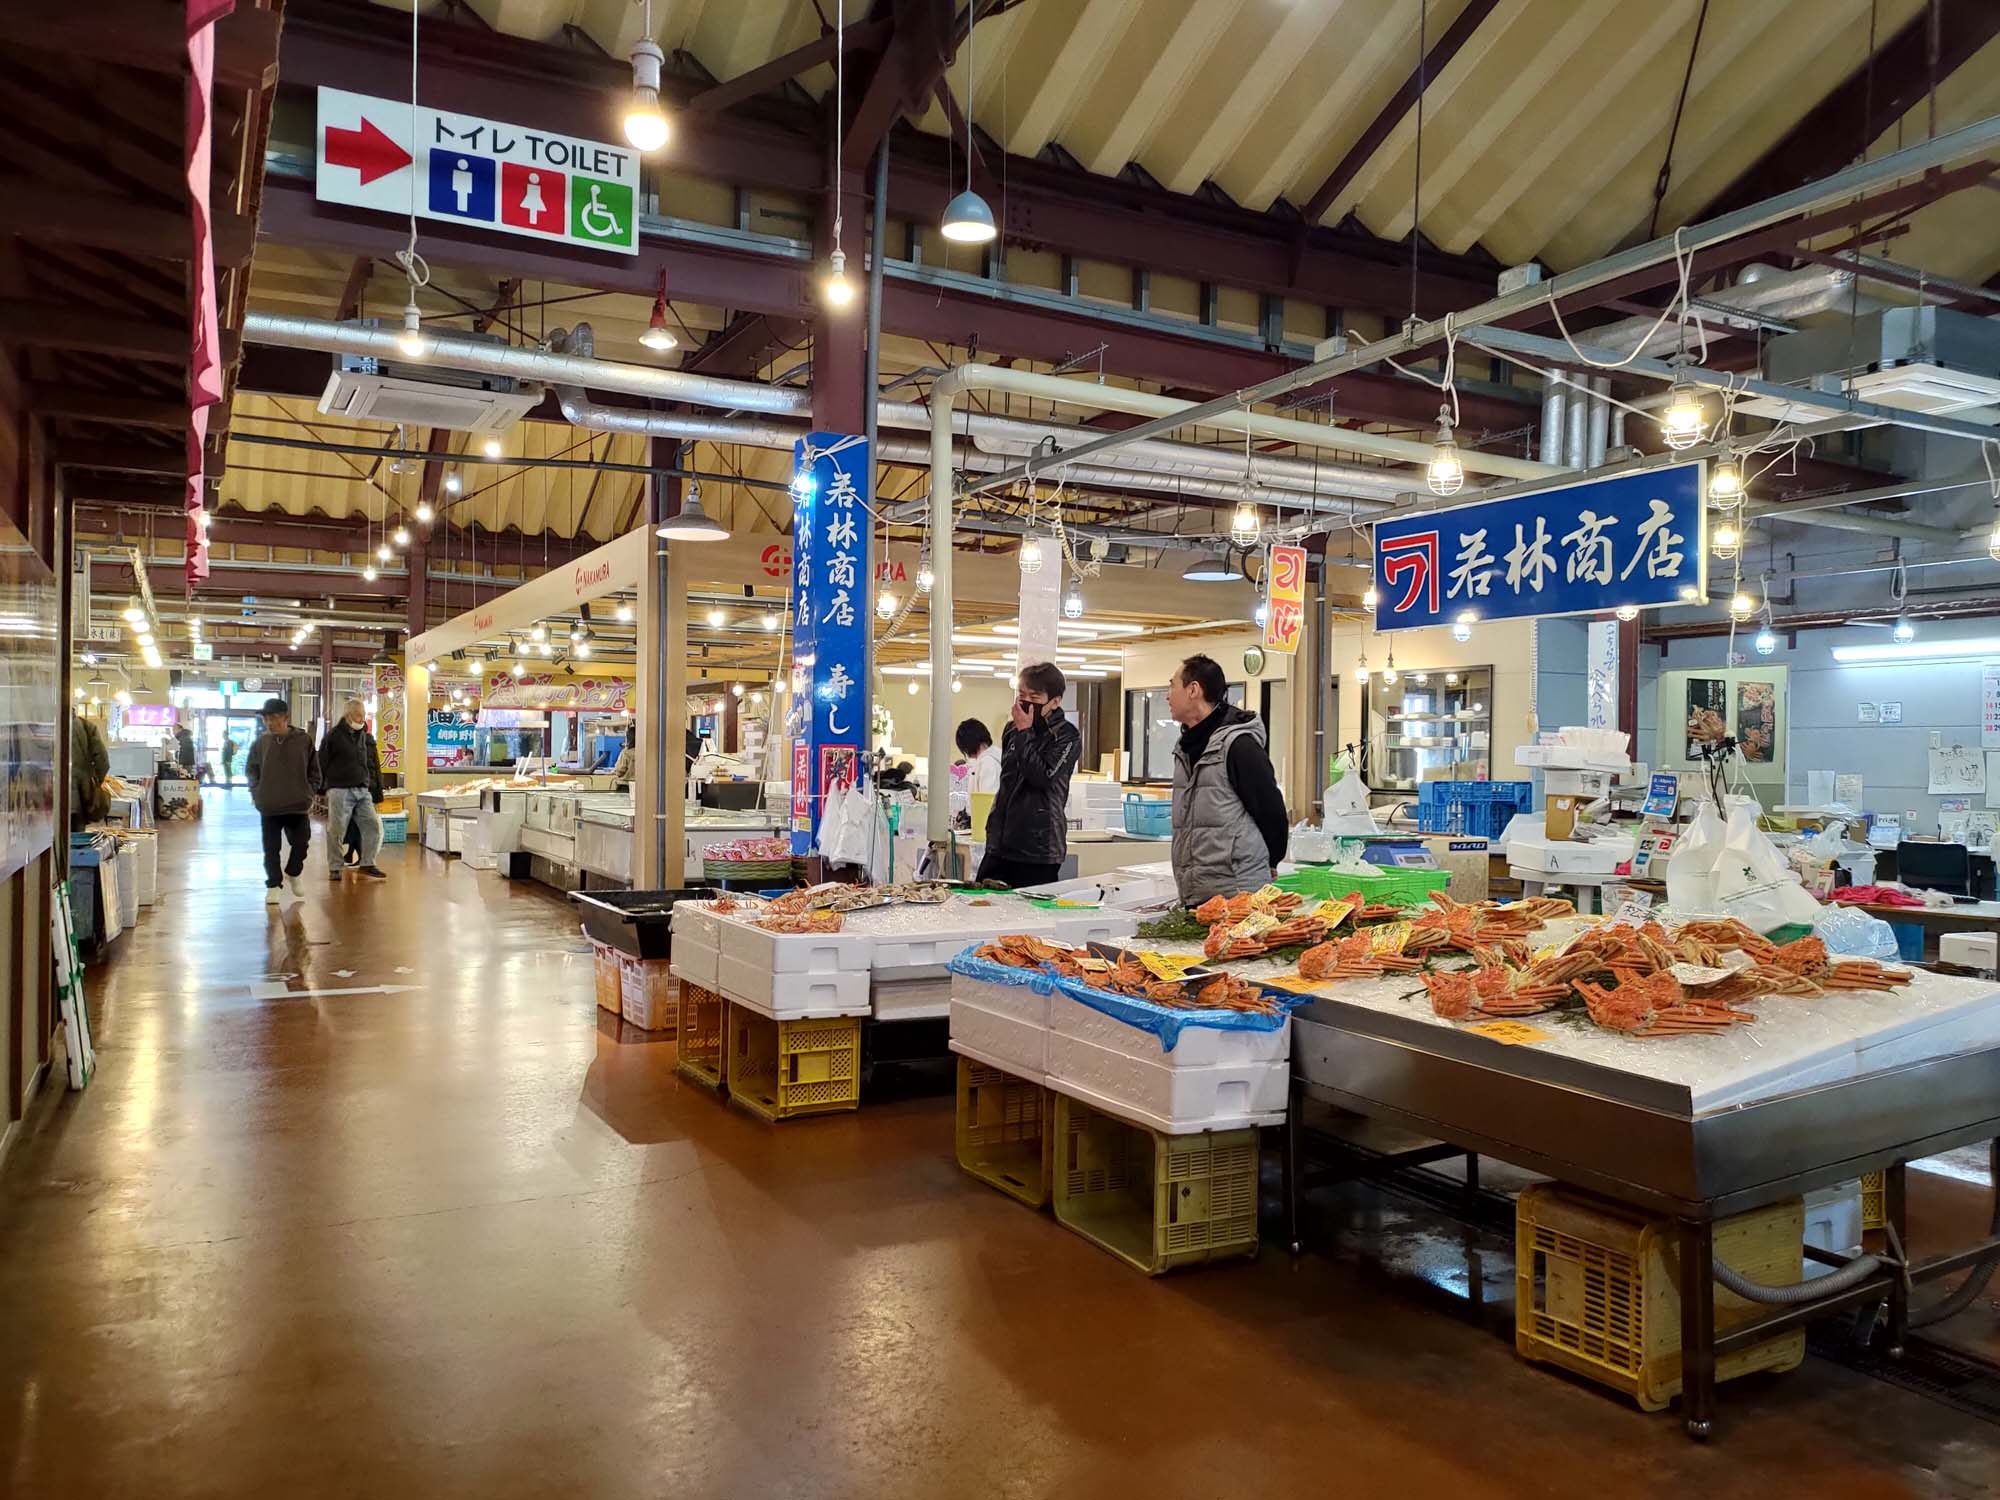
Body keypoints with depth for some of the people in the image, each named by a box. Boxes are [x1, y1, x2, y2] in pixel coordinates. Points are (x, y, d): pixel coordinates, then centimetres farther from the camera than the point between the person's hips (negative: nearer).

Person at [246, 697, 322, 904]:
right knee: (271, 849, 5)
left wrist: (310, 793, -1)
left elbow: (314, 771, 5)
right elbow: (250, 769, 11)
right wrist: (256, 792, 1)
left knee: (301, 844, 5)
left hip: (299, 806, 0)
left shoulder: (304, 740, -3)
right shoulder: (261, 742, -1)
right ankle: (273, 885, 17)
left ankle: (293, 874, 31)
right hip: (269, 807, 0)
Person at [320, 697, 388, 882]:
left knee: (373, 825, -2)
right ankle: (334, 868, 9)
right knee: (336, 831, -1)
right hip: (340, 790, -5)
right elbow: (322, 763, 0)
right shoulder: (334, 736, 0)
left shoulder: (367, 738, 15)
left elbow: (375, 767, 19)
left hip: (363, 791, 5)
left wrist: (377, 792, 15)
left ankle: (367, 864, 8)